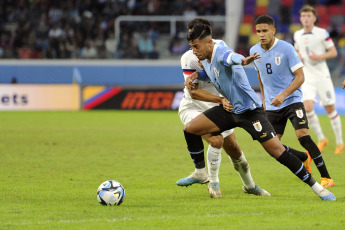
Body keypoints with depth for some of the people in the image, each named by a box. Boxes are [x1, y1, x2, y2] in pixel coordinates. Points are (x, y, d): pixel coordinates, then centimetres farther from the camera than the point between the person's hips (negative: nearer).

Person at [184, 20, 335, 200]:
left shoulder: (221, 53, -23)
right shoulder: (206, 59, 5)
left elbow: (231, 58, -50)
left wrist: (243, 60, -73)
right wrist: (195, 75, 8)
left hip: (249, 110, -9)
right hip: (229, 109, 9)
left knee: (277, 151, -13)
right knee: (190, 129, 0)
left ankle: (316, 187, -6)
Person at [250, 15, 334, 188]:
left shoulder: (286, 48, -13)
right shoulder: (254, 51, 2)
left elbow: (300, 76, -13)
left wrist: (283, 95, -24)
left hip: (292, 100, -5)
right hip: (272, 105, 5)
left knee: (303, 136, -21)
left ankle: (326, 177, -16)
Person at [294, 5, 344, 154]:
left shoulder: (322, 33, -7)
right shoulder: (297, 35, 6)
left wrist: (319, 56, -20)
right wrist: (298, 57, 0)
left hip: (322, 75, -3)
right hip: (307, 76, 3)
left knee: (330, 109, 3)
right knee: (308, 107, -15)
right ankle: (321, 139, 1)